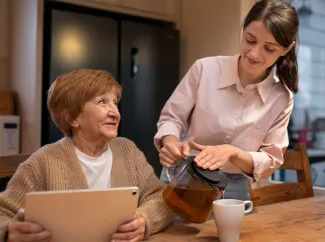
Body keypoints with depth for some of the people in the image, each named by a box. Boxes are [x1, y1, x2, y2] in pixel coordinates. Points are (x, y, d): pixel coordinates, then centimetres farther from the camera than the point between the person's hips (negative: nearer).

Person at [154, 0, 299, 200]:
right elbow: (171, 118, -1)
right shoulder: (205, 69, -10)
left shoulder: (282, 99, -5)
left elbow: (271, 161, -3)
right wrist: (171, 144, -23)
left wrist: (232, 152, -22)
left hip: (233, 190, 1)